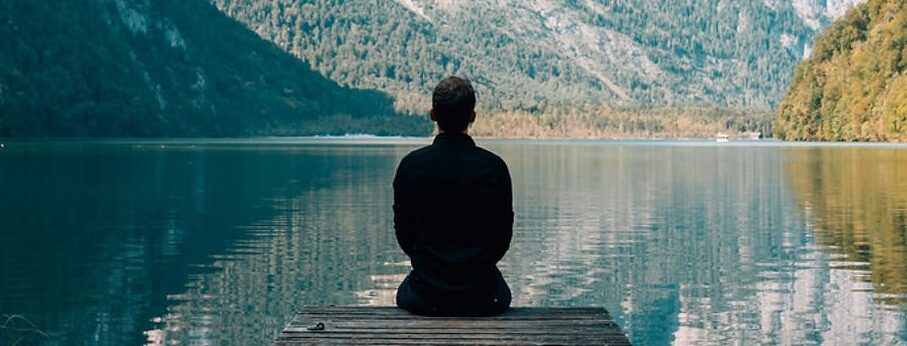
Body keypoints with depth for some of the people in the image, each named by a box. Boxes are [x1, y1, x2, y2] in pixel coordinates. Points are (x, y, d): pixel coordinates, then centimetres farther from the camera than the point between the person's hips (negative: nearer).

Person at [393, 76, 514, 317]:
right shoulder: (494, 167, -8)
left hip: (425, 298, 0)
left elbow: (403, 231, 2)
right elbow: (504, 234, 0)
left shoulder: (411, 165, -8)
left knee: (405, 293, 35)